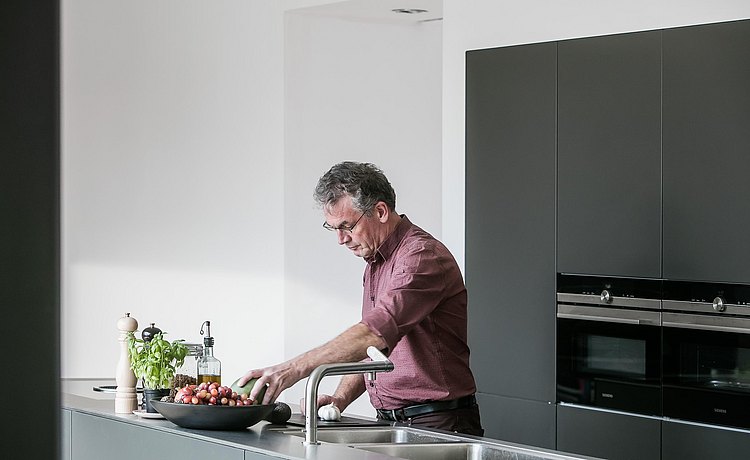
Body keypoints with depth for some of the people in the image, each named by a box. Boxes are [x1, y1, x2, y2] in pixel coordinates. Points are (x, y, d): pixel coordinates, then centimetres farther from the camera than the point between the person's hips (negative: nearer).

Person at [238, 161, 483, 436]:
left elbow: (375, 334, -25)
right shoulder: (375, 263, 20)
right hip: (391, 423, 8)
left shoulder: (422, 256, -12)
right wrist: (340, 398, 6)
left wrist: (292, 370, -27)